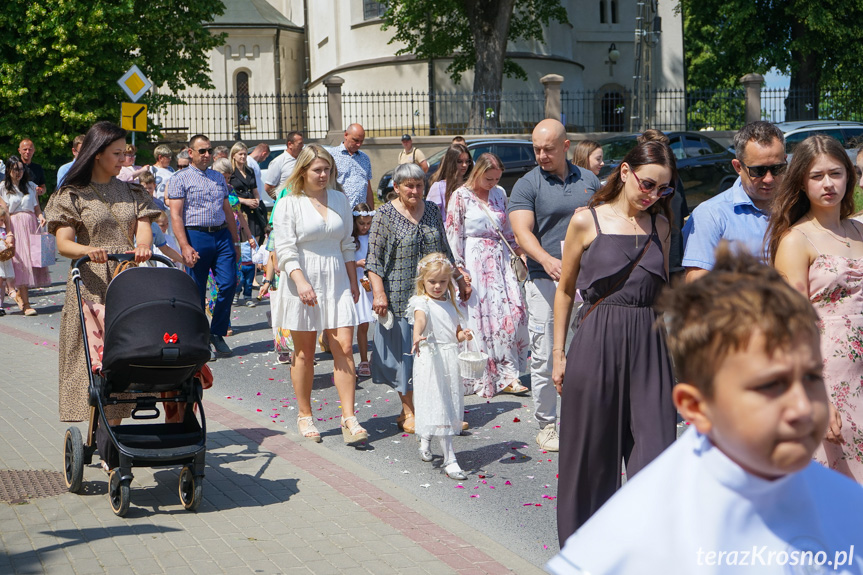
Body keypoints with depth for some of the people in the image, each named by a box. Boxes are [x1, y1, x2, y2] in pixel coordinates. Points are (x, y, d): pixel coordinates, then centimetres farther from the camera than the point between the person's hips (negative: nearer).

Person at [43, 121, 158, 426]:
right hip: (91, 283, -3)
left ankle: (116, 423, 9)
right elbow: (63, 243, -7)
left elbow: (143, 229, 1)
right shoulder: (73, 195, 3)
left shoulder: (132, 192, 15)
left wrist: (142, 246, -23)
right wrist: (87, 250, -29)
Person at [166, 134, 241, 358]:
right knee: (196, 292, 1)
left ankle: (217, 333, 10)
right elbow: (176, 215, -7)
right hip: (196, 235, -4)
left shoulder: (219, 178, 18)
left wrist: (235, 241, 16)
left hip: (222, 235, 4)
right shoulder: (180, 179, 0)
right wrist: (184, 246, -16)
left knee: (228, 284, -5)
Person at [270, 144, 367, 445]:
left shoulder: (339, 200, 11)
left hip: (336, 282, 3)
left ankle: (349, 418, -5)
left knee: (344, 348, -6)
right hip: (302, 282, -3)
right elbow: (285, 250, -10)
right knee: (304, 353, 5)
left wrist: (353, 281, 13)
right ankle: (305, 416, 19)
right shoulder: (289, 204, -3)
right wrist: (301, 281, -23)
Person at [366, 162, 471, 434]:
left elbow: (445, 250, 18)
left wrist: (460, 279, 18)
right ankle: (408, 412, 12)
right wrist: (379, 293, -18)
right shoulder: (385, 215, -5)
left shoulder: (432, 210, 9)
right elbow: (374, 259, -9)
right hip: (401, 296, -4)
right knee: (405, 349, 1)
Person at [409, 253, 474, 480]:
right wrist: (417, 337, -50)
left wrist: (463, 335, -3)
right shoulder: (421, 302, -7)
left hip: (451, 360, 7)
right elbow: (419, 319, -30)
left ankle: (425, 441, 39)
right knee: (438, 408, -9)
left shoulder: (449, 304, 14)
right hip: (430, 360, -7)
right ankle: (450, 460, -10)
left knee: (449, 405, 15)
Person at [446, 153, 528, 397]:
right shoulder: (461, 196, -5)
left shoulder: (499, 194, 11)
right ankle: (479, 379, 7)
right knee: (478, 317, -3)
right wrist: (460, 269, -11)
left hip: (500, 258, 5)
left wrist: (520, 253, 13)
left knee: (512, 313, -5)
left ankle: (507, 374, 1)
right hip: (474, 261, -5)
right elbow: (453, 234, -7)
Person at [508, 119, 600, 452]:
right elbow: (522, 231, -13)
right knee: (544, 358, 0)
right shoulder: (527, 186, -1)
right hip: (545, 282, -3)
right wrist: (546, 259, -30)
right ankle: (546, 425, 12)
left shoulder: (589, 181, 12)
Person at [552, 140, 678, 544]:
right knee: (593, 450, 8)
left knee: (654, 448, -3)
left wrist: (672, 347, 13)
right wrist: (559, 354, 3)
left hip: (650, 344, 3)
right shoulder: (587, 221, -1)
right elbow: (565, 291, 5)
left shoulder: (659, 225, 9)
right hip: (597, 343, -2)